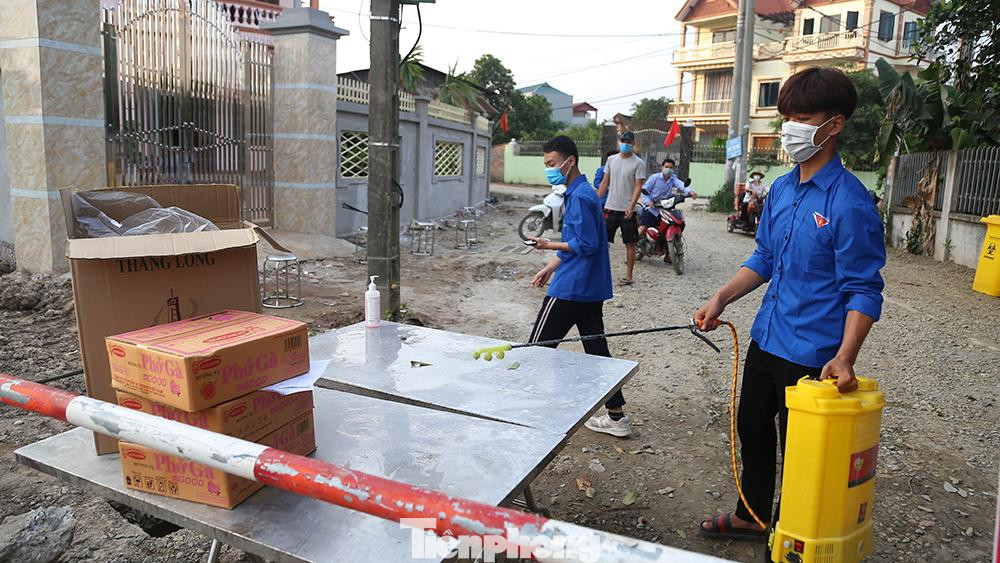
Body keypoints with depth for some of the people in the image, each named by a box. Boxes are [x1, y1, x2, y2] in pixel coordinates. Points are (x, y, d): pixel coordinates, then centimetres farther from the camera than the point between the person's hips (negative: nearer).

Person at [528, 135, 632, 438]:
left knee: (538, 346, 2)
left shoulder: (580, 196, -16)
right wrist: (550, 267, 17)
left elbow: (587, 245, -20)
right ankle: (616, 416, 17)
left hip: (571, 288, -10)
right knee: (597, 348, 11)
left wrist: (549, 246, -11)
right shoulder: (581, 192, 16)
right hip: (592, 288, 10)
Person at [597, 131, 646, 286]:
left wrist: (631, 206, -22)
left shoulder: (638, 163, -5)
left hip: (627, 210, -4)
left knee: (630, 243, 3)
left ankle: (628, 276, 11)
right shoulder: (611, 159, 9)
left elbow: (638, 187, -10)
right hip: (610, 207, 4)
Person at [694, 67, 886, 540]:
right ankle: (751, 517, 45)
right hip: (766, 339, 8)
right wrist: (721, 300, 2)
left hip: (811, 355, -8)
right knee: (752, 430, 22)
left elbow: (864, 290, -17)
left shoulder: (849, 201, -18)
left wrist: (844, 357, -29)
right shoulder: (780, 189, 4)